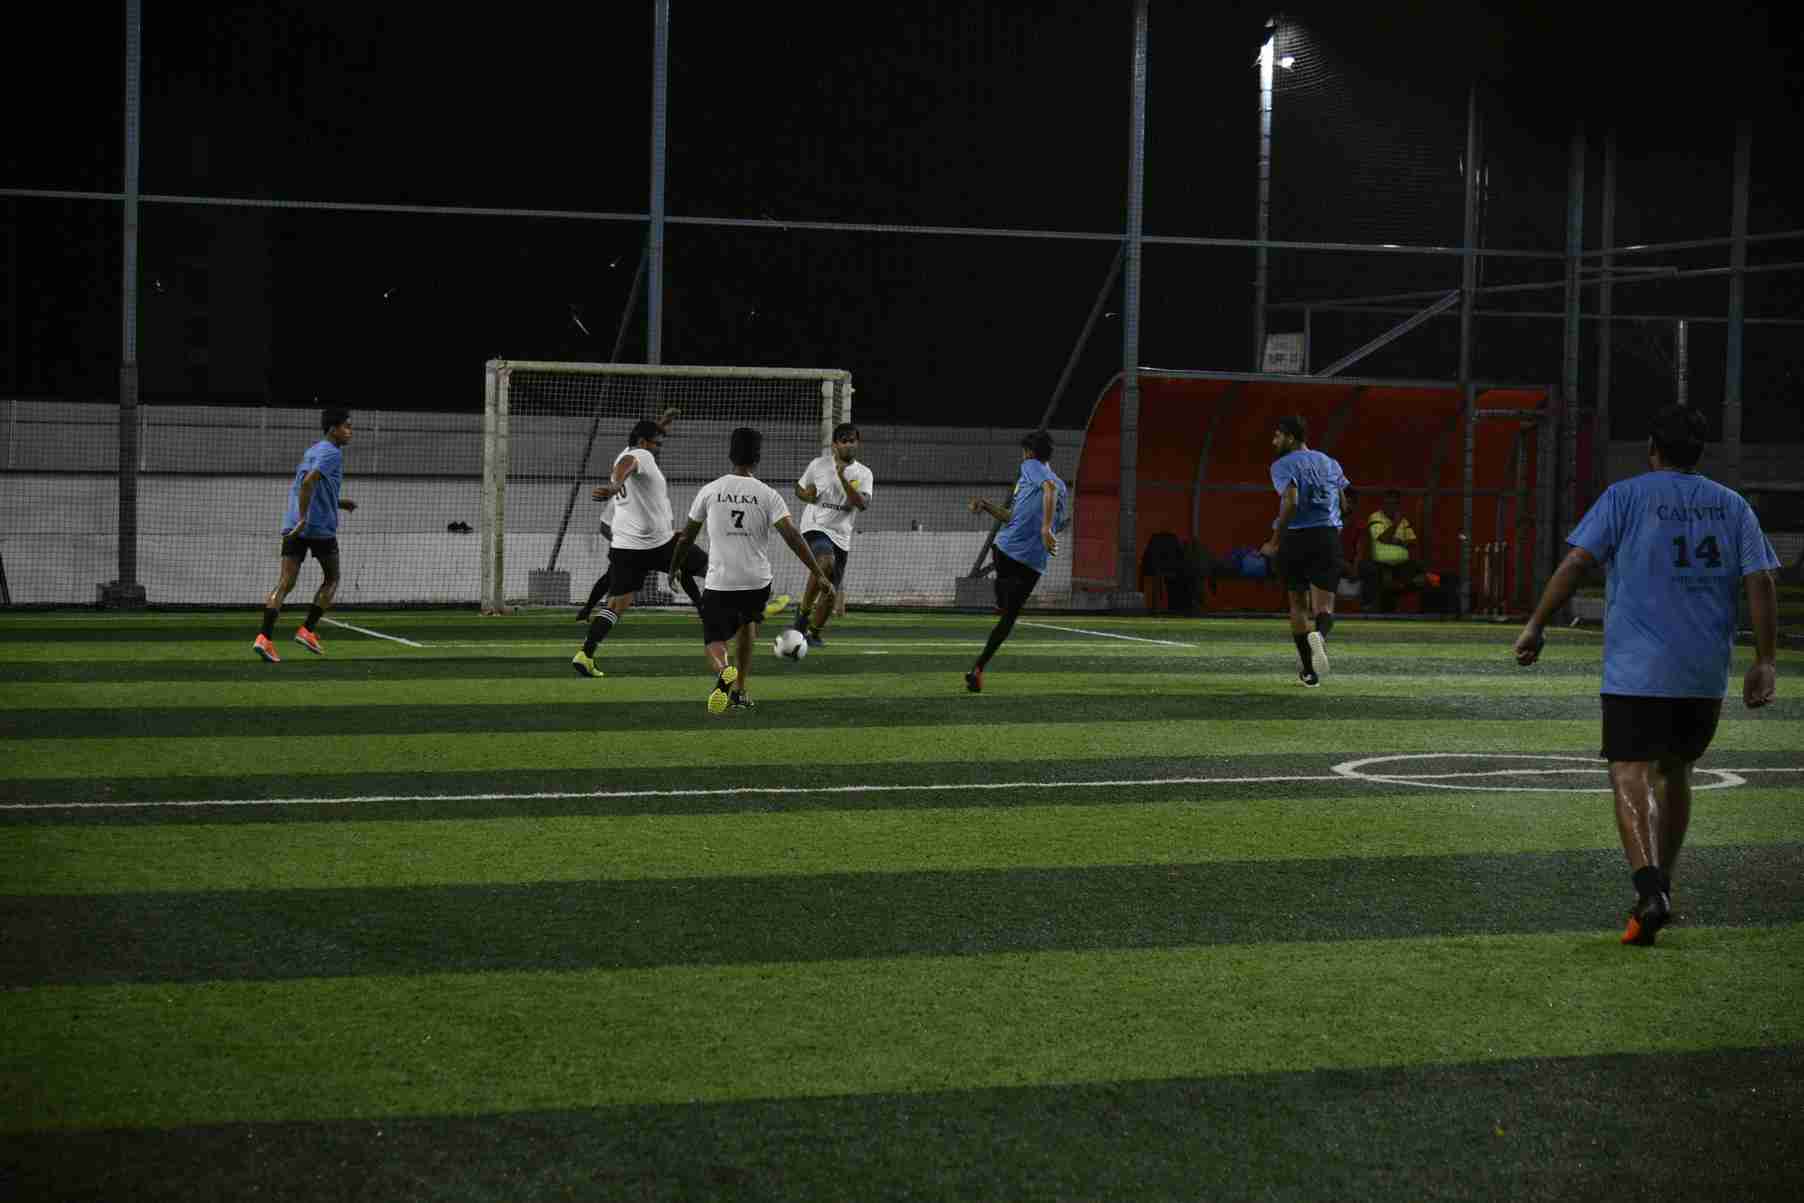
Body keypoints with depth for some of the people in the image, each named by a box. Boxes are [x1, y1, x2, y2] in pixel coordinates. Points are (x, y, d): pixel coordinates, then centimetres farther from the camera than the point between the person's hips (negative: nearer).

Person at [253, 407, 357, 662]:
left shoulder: (311, 452, 20)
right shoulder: (332, 453, -8)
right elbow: (308, 482, -22)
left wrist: (338, 502, 28)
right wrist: (304, 519, -23)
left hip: (293, 527, 7)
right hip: (321, 527, -7)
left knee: (285, 582, -2)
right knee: (331, 579, 14)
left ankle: (265, 638, -16)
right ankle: (307, 630, 7)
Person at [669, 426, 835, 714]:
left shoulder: (710, 491, 1)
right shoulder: (767, 495, -2)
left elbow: (686, 536, 10)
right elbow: (792, 536, -11)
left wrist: (673, 569, 25)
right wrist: (819, 575, -9)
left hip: (719, 583, -1)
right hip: (757, 582, 1)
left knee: (715, 644, 4)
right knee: (746, 622, 31)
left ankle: (724, 672, -32)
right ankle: (740, 692, 28)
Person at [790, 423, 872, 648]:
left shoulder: (864, 474, 3)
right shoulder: (819, 464, 2)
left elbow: (863, 504, -14)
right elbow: (799, 488, 17)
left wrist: (843, 478, -23)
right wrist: (806, 494, -7)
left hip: (841, 536, 3)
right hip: (816, 527, -3)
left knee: (831, 592, 6)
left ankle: (814, 633, 28)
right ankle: (804, 609, -19)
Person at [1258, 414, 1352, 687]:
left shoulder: (1283, 465, -3)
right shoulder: (1330, 463, 14)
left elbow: (1291, 502, -18)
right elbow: (1347, 502, 15)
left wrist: (1275, 541, -12)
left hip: (1295, 538, -3)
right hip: (1329, 536, 3)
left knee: (1298, 604, 13)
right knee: (1324, 607, 1)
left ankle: (1310, 671, 14)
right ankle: (1319, 635, -36)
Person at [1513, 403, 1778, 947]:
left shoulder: (1625, 496, 0)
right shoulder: (1733, 506, 10)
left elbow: (1577, 562, -9)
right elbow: (1761, 583, 3)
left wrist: (1536, 626, -4)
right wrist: (1765, 662, 5)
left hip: (1637, 669, -4)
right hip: (1707, 674, 4)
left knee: (1632, 776, -9)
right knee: (1675, 774, 20)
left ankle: (1650, 889, -28)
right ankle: (1659, 888, 25)